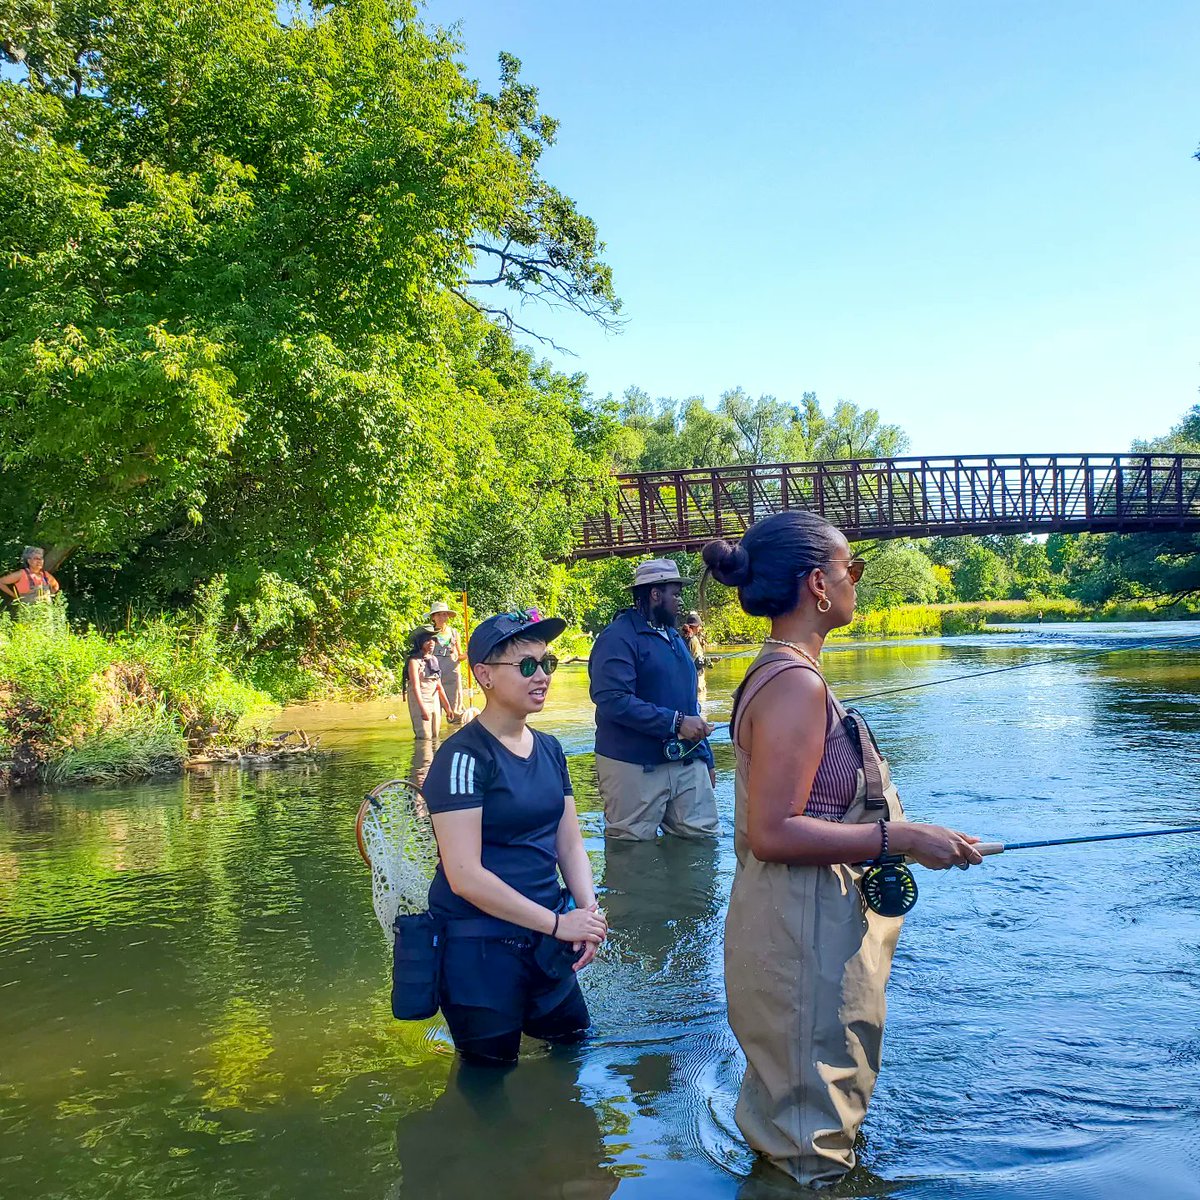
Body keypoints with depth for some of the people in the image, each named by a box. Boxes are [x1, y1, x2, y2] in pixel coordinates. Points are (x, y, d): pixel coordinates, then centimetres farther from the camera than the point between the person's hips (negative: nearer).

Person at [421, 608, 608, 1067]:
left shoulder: (549, 749, 6)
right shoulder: (464, 755, -18)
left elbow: (570, 843, 9)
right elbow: (465, 876, -22)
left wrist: (589, 910, -10)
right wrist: (558, 923, -18)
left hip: (544, 940, 7)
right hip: (480, 944, -7)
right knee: (492, 1069, 9)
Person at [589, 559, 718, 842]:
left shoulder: (674, 637, 19)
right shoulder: (618, 638, -10)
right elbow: (613, 701, -24)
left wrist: (706, 759, 25)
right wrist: (676, 722, -22)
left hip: (688, 765, 8)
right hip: (635, 767, -7)